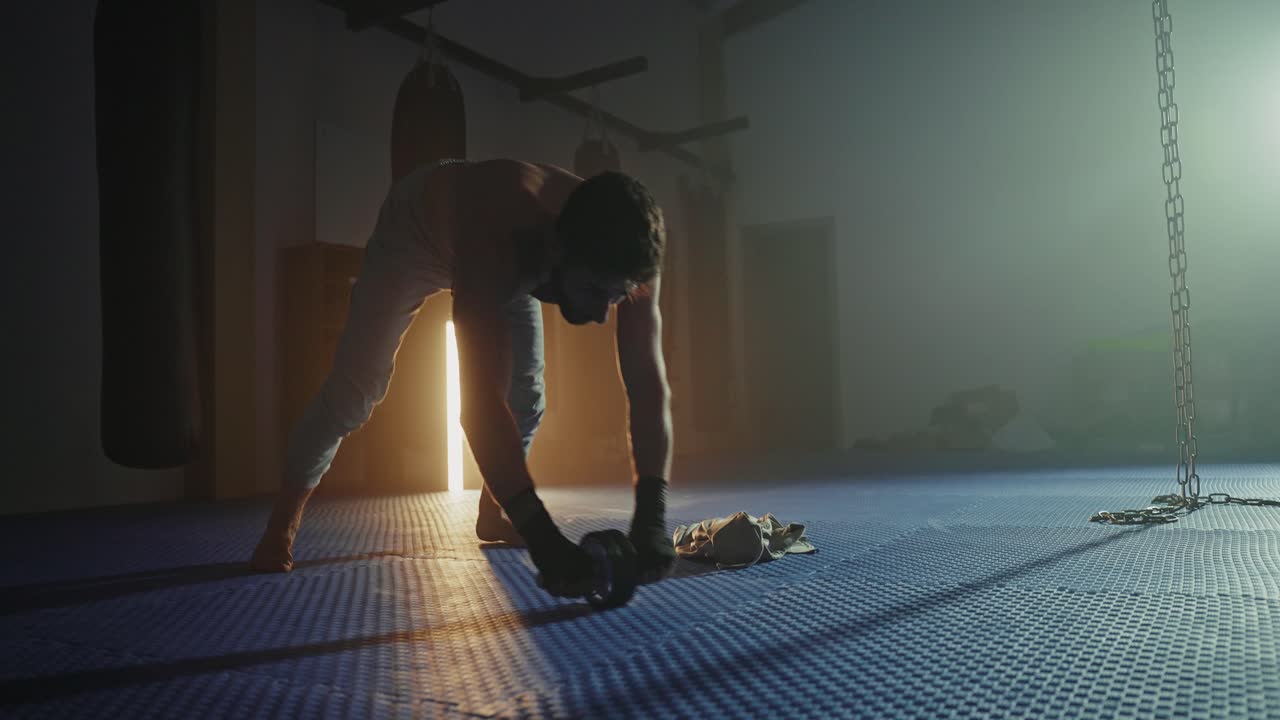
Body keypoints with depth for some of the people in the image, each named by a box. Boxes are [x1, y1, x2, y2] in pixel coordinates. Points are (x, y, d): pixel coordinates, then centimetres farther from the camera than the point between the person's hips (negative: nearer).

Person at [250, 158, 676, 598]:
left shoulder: (625, 258, -35)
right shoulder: (494, 244, -49)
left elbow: (649, 383, -37)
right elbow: (481, 400, -55)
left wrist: (651, 516, -46)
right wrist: (543, 538, -60)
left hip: (514, 258, 4)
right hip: (416, 230, -4)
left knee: (526, 392, -1)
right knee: (354, 388, -3)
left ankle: (492, 513, 23)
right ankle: (285, 516, 18)